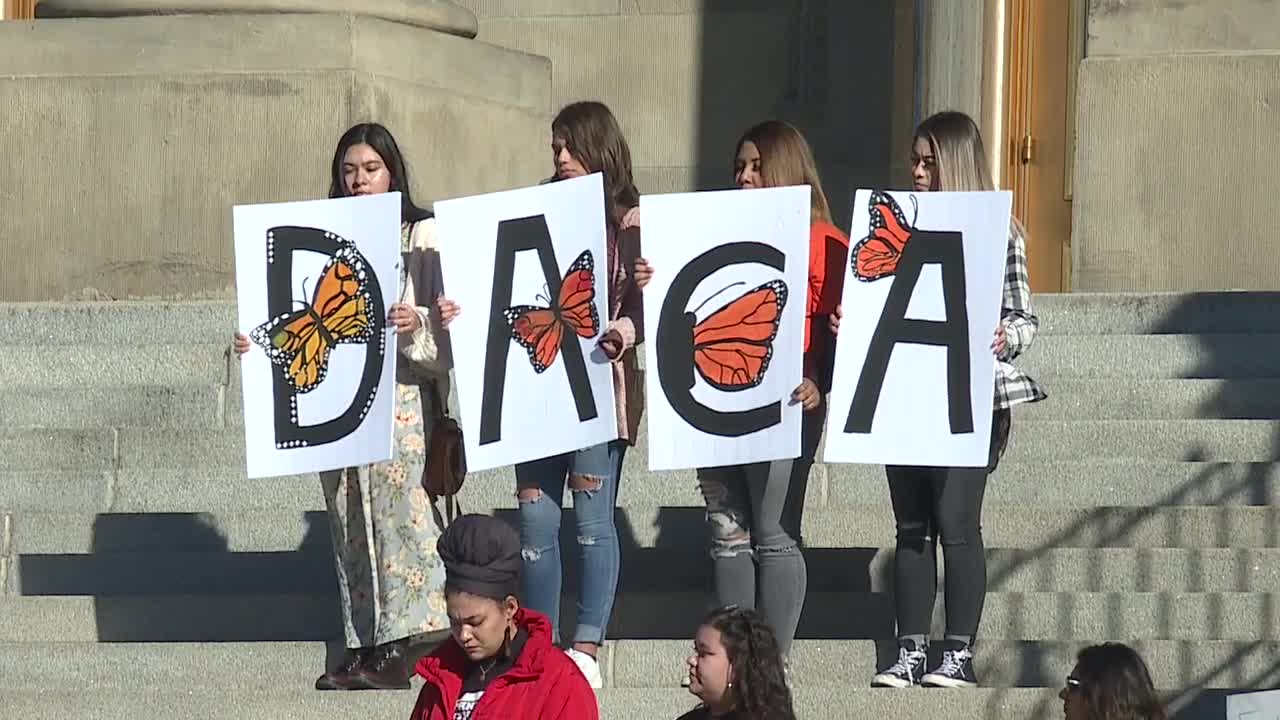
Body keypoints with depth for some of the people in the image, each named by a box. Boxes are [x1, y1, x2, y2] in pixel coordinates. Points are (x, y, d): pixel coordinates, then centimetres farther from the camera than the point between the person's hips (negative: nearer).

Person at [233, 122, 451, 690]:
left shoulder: (423, 234, 4)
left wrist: (418, 325, -21)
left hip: (400, 389, -5)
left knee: (396, 505, -13)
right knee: (349, 516, 3)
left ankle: (400, 647, -15)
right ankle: (364, 648, 5)